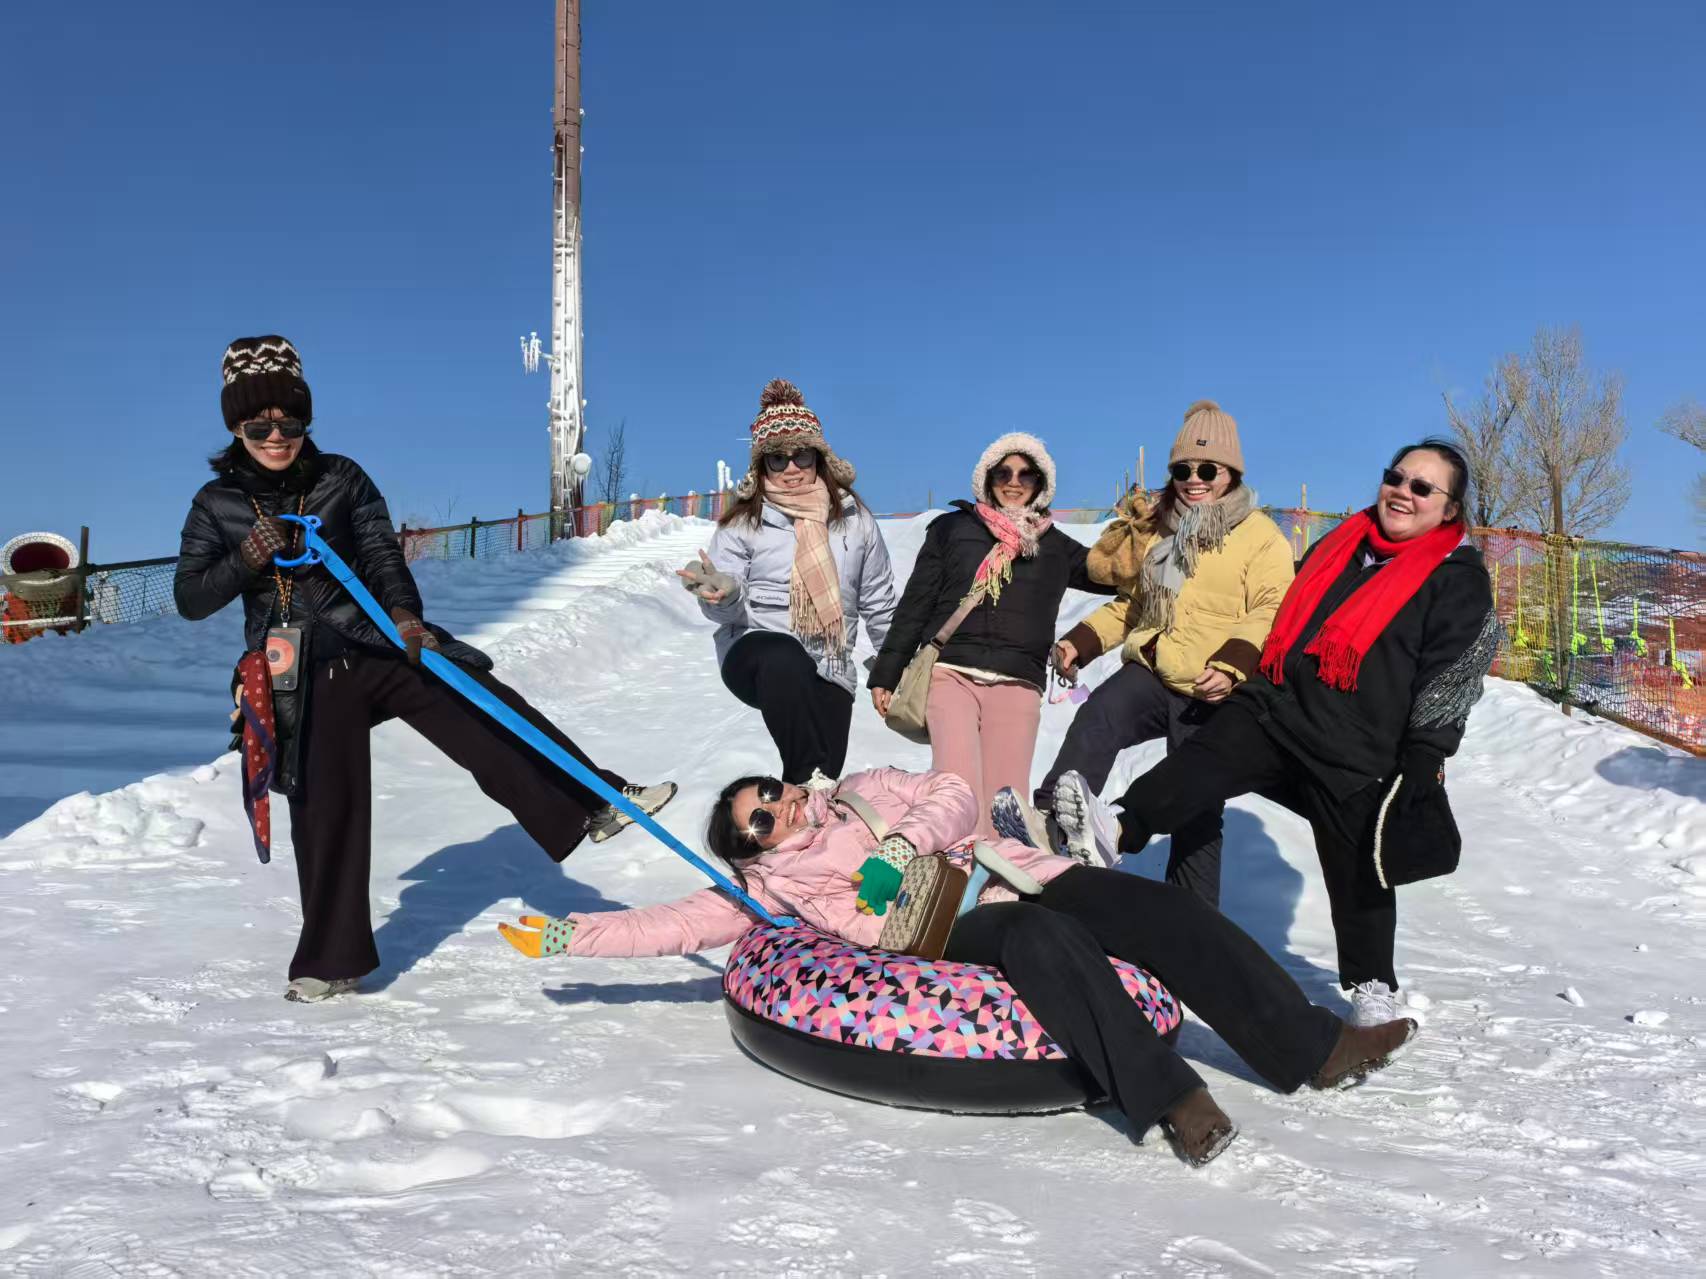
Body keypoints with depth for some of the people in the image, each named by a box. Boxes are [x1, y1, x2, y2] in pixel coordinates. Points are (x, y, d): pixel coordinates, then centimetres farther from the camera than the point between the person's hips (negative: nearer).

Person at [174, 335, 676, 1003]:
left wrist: (403, 609, -24)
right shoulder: (216, 504, 2)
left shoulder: (341, 478, 2)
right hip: (303, 678, -1)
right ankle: (330, 959, 15)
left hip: (383, 646, 1)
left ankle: (596, 802, -3)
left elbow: (382, 553, -5)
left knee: (490, 716, -10)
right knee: (325, 811, 2)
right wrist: (246, 560, -15)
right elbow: (190, 599, 3)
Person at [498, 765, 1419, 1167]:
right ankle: (1168, 1099, -40)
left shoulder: (866, 792, 24)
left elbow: (953, 796, 13)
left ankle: (1309, 1047, -13)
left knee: (1156, 906, -16)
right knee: (1043, 938, -36)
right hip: (957, 934, -4)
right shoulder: (770, 884, 15)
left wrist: (901, 844, -6)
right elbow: (676, 924, 9)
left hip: (1019, 877, 5)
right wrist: (567, 935, 5)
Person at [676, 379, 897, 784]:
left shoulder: (854, 519, 8)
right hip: (754, 655, -3)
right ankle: (806, 783, -33)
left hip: (829, 671, 3)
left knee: (826, 776, -7)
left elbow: (880, 606, 16)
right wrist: (722, 595, -26)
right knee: (785, 656, -39)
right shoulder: (743, 523, 1)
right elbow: (730, 609, -2)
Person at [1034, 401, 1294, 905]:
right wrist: (1084, 640, 9)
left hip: (1211, 694, -4)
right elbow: (1131, 602, 25)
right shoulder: (1158, 527, 17)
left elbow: (1273, 611, -11)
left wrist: (1234, 662, -28)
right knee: (1095, 719, -30)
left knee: (1197, 815, 4)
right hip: (1150, 673, 4)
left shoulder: (1261, 536, 0)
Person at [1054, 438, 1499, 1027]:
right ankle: (1116, 829, -41)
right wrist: (1245, 677, 22)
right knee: (1199, 765, -21)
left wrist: (1421, 768, -11)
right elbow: (1290, 617, 24)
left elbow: (1447, 685, -6)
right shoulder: (1342, 543, 15)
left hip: (1356, 753, -4)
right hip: (1276, 708, 4)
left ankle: (1372, 988, 24)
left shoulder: (1460, 580, -1)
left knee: (1358, 875, 7)